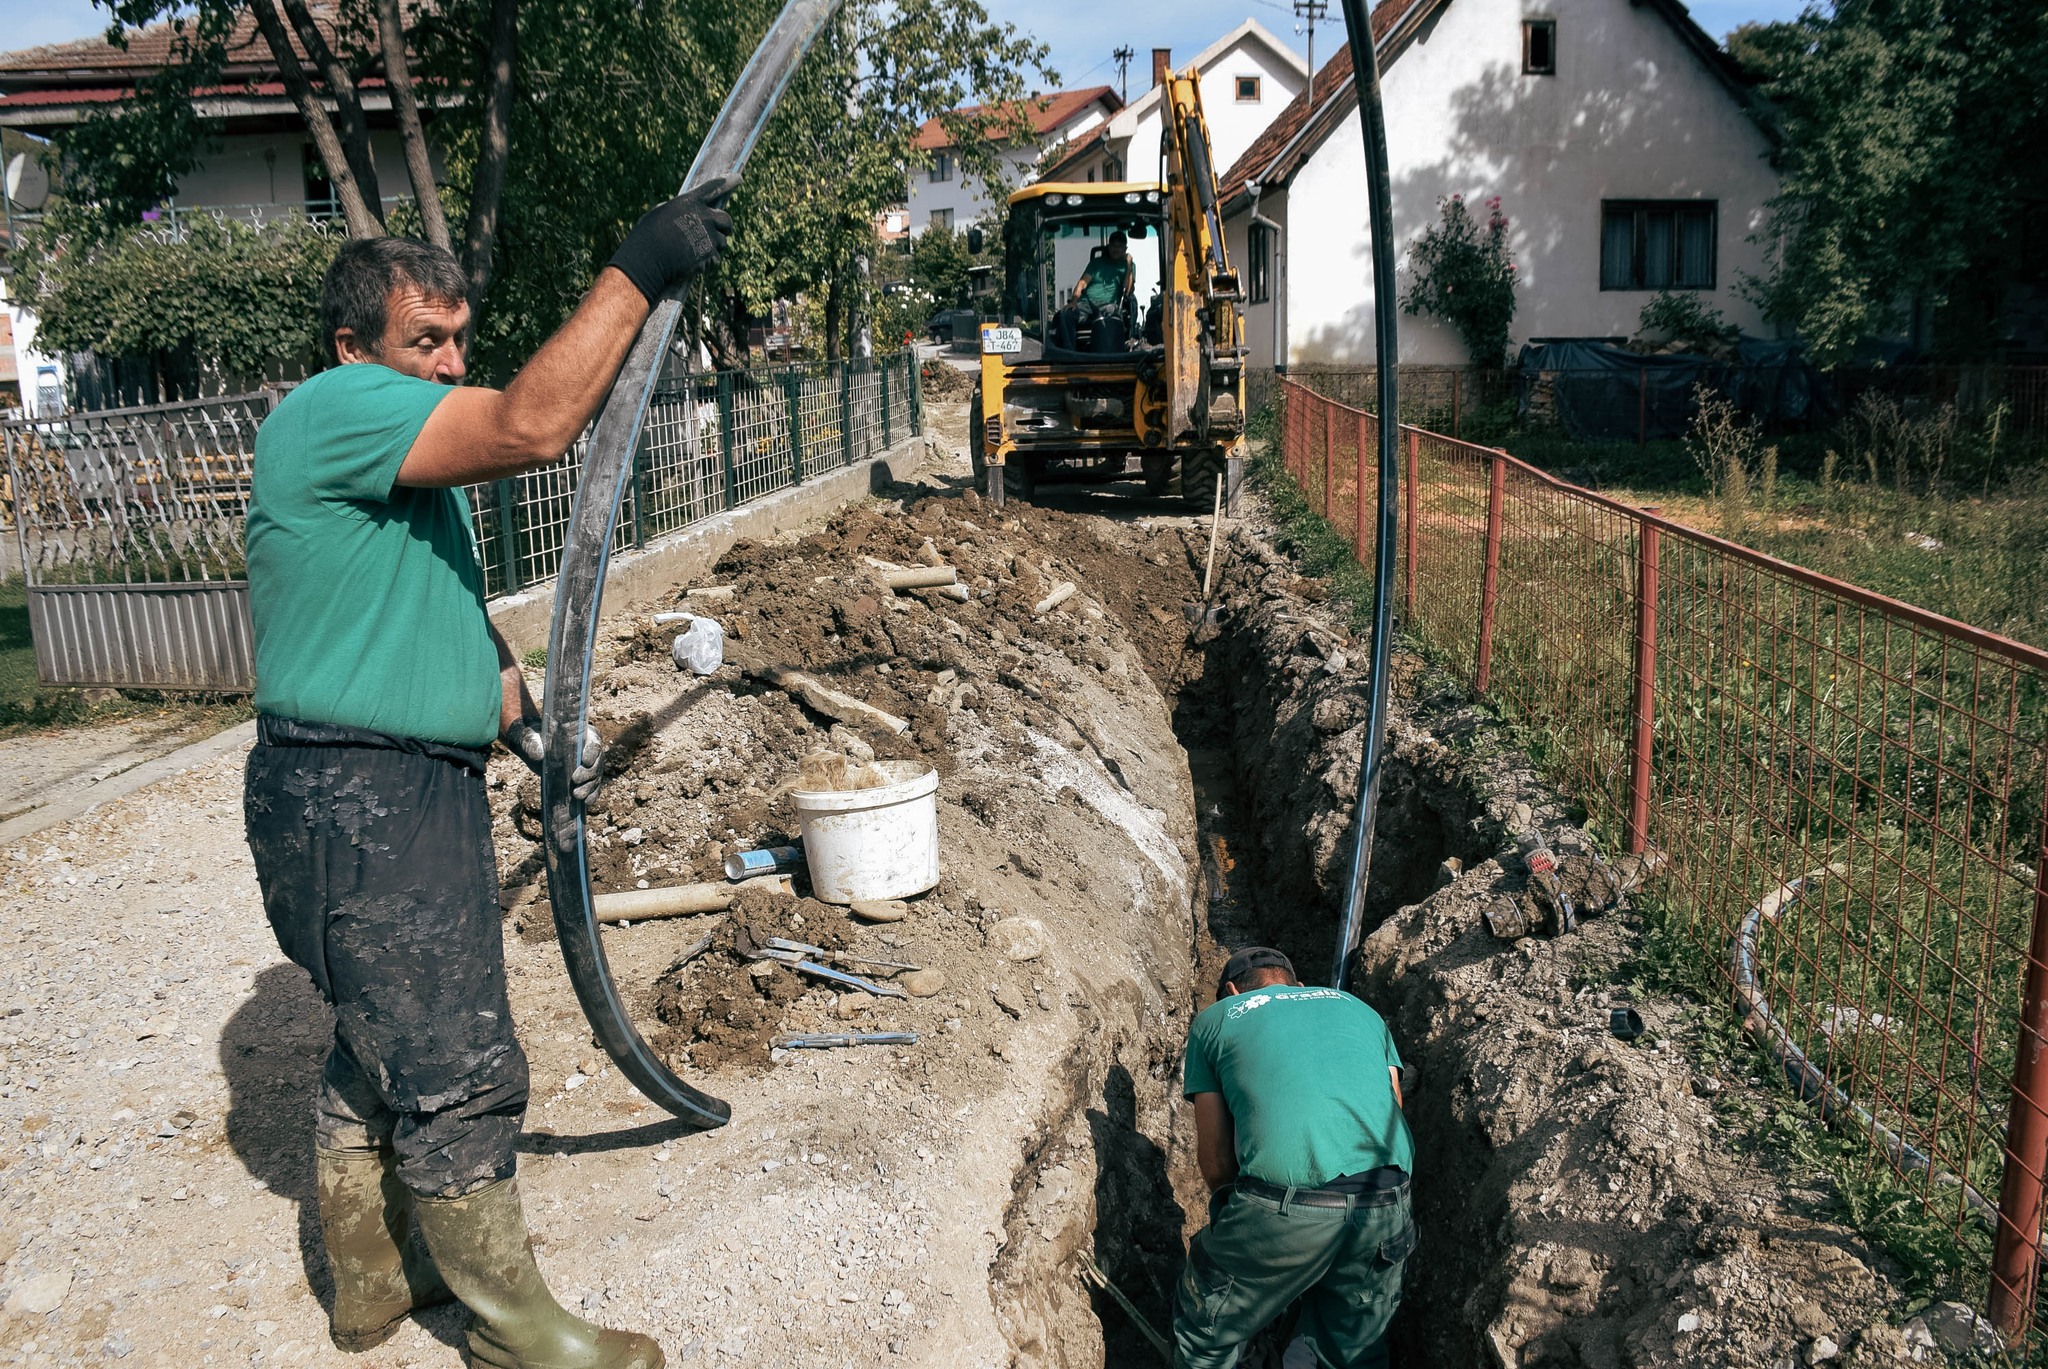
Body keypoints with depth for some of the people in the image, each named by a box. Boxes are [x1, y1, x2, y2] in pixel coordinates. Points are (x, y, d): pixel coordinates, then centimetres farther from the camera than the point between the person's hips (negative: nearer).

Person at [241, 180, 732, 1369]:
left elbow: (454, 614, 25)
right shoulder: (337, 411, -16)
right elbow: (533, 426, -31)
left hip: (414, 791, 11)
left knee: (383, 1048, 22)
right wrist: (638, 271, -28)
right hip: (357, 809, -11)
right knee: (458, 1076, 0)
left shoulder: (407, 453, 18)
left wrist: (526, 723, 15)